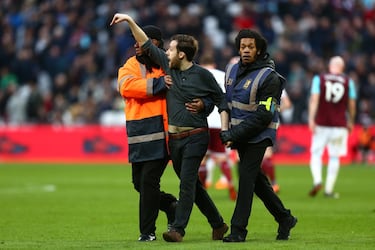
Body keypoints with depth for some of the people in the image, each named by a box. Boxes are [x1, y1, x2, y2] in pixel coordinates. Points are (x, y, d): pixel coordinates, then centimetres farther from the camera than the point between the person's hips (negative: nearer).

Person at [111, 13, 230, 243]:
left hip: (195, 136, -6)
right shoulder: (169, 67, 6)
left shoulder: (202, 75, -7)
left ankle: (178, 228, -12)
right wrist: (130, 21, 5)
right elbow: (147, 45, 9)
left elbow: (221, 101, 1)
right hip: (174, 137, 6)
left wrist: (224, 130, -7)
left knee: (187, 182, -12)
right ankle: (218, 224, 22)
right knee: (192, 185, 11)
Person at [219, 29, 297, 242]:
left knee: (246, 178, -13)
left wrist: (235, 135, -21)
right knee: (256, 179, 13)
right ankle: (284, 218, 27)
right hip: (240, 135, 8)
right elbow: (228, 101, 19)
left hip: (258, 136, -8)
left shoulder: (269, 77, -16)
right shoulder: (232, 70, 7)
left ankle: (238, 230, -11)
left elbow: (264, 115, -19)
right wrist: (227, 131, 5)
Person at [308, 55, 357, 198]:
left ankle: (317, 180, -15)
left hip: (321, 123, 0)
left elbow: (314, 100, -7)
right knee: (334, 157, 6)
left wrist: (311, 119, -9)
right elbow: (351, 105, 8)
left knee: (316, 153, 7)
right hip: (339, 125, 1)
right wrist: (351, 122, 21)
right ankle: (329, 189, 6)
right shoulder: (348, 82, 4)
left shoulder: (319, 79, 1)